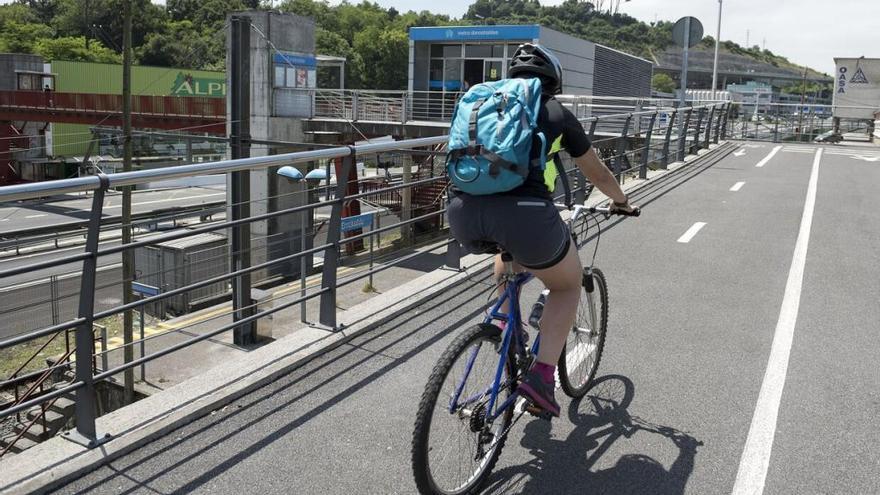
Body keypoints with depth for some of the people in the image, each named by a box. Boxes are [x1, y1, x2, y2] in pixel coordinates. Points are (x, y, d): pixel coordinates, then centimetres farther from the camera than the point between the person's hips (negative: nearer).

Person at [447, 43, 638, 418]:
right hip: (525, 215, -4)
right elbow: (598, 175, 32)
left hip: (463, 213, 4)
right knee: (567, 286, 23)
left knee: (511, 248, 40)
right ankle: (541, 376, 10)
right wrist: (621, 200, 53)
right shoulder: (557, 114, 19)